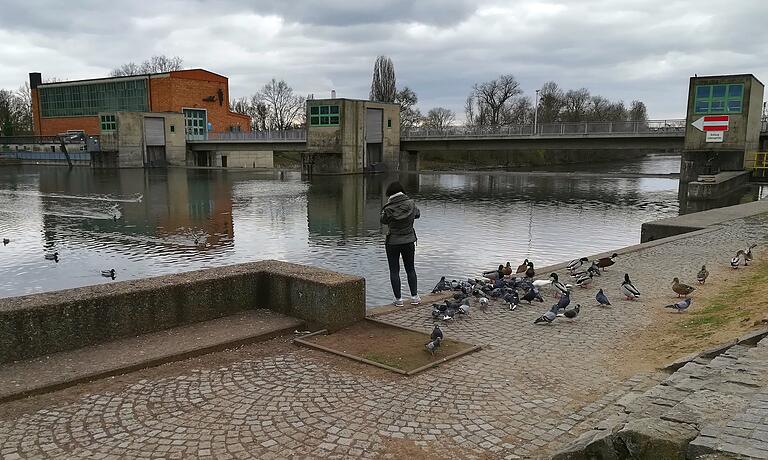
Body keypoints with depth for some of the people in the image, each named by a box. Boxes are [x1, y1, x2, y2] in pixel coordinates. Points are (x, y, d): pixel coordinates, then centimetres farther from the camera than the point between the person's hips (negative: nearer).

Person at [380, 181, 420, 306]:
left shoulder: (388, 209, -17)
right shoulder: (410, 204, -9)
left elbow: (383, 221, 0)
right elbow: (417, 214, 9)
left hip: (393, 243, -3)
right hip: (409, 241, 3)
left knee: (394, 271, 8)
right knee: (410, 269, 17)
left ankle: (398, 299, 9)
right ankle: (414, 296, 18)